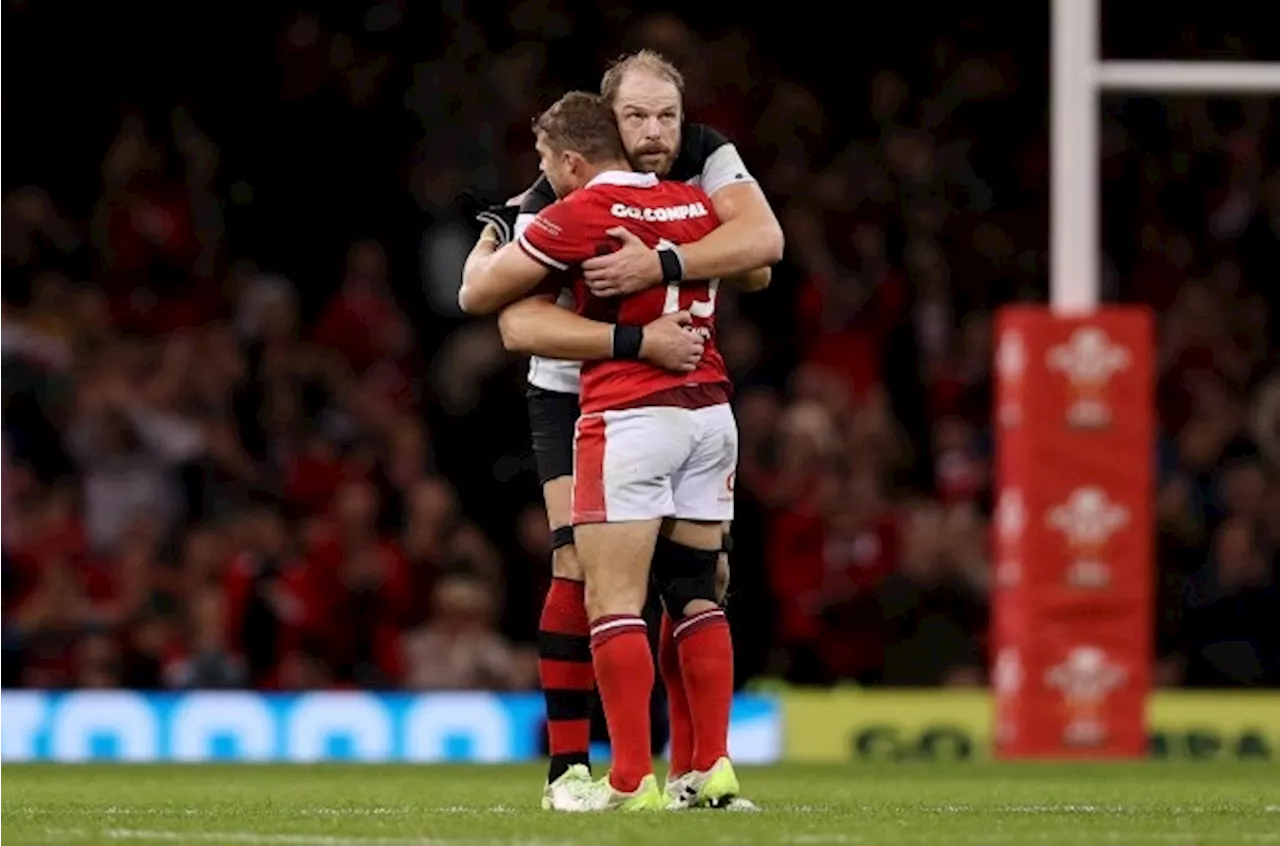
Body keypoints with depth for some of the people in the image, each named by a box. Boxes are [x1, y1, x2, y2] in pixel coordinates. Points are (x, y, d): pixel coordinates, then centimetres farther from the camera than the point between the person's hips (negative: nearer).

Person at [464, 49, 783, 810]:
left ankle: (691, 771, 8)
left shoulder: (706, 160, -15)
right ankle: (569, 768, -11)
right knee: (582, 569, -17)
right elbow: (521, 325, -37)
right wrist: (637, 340, -47)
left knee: (704, 575, -1)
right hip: (575, 398, -4)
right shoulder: (553, 206, -24)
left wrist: (660, 266, -45)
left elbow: (764, 239, -32)